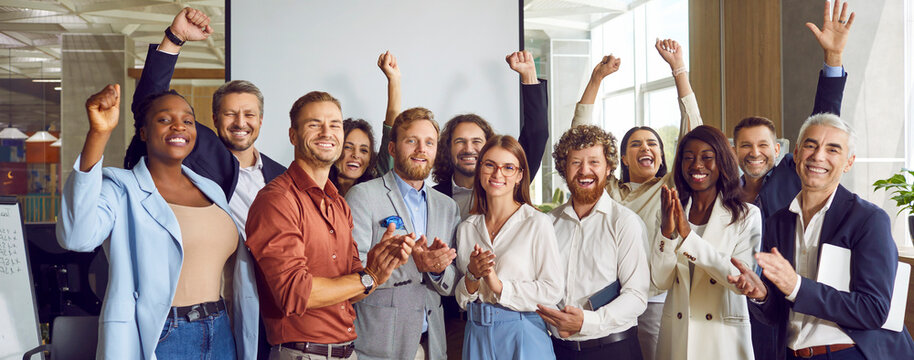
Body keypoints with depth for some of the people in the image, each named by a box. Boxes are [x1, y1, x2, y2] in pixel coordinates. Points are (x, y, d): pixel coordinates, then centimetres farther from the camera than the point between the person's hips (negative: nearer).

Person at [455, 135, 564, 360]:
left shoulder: (537, 223, -6)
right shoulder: (466, 228, 7)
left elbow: (552, 291, -11)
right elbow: (462, 300, 9)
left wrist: (500, 285, -17)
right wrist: (472, 276, -10)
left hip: (523, 335, -3)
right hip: (477, 334, 4)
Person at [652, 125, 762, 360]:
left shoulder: (747, 216, -4)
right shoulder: (669, 215, 4)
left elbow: (742, 281, -16)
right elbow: (660, 281, -3)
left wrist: (688, 235, -21)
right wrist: (667, 233, -17)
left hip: (724, 337, -2)